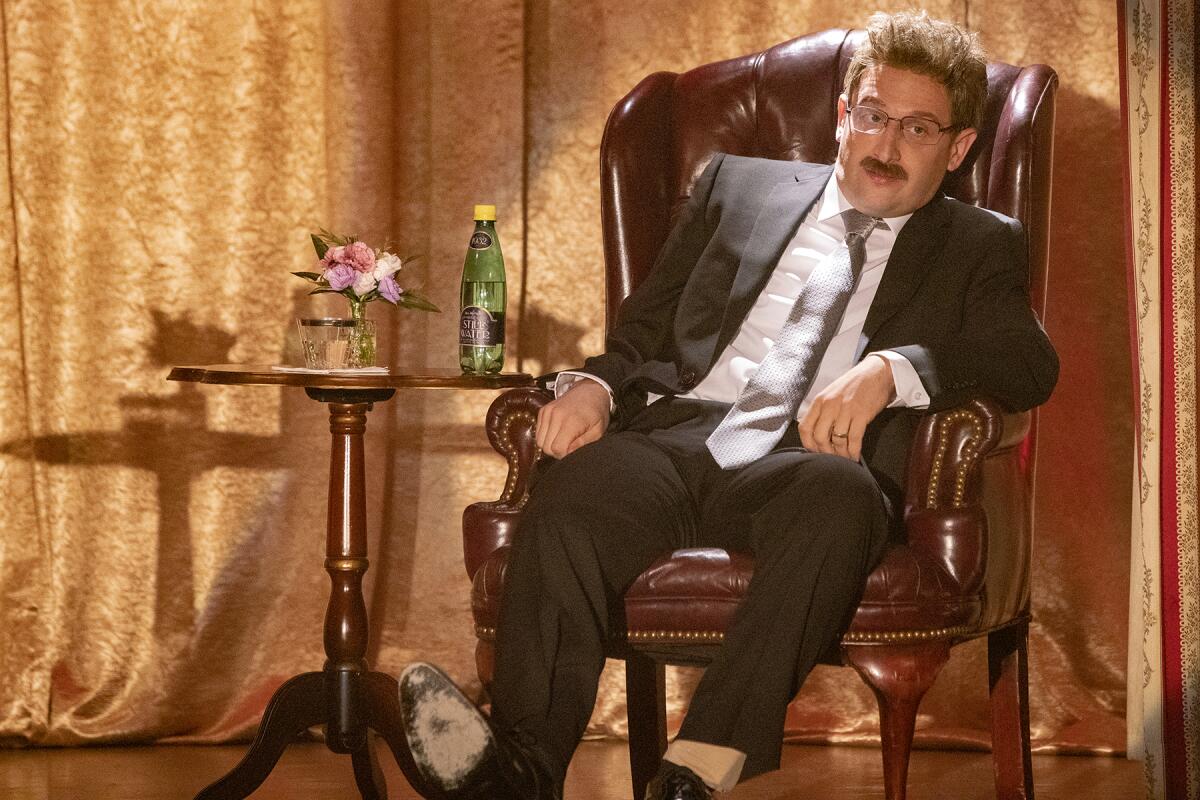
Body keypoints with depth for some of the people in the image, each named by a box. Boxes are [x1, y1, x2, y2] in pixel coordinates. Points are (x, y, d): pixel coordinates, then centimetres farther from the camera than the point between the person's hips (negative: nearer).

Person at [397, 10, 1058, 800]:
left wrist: (892, 367, -17)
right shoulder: (740, 184, 28)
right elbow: (646, 326, 25)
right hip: (680, 435, 2)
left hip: (810, 461, -2)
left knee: (838, 493, -39)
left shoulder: (978, 247, 21)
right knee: (576, 489, -33)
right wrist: (594, 382, 1)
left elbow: (1031, 364, 2)